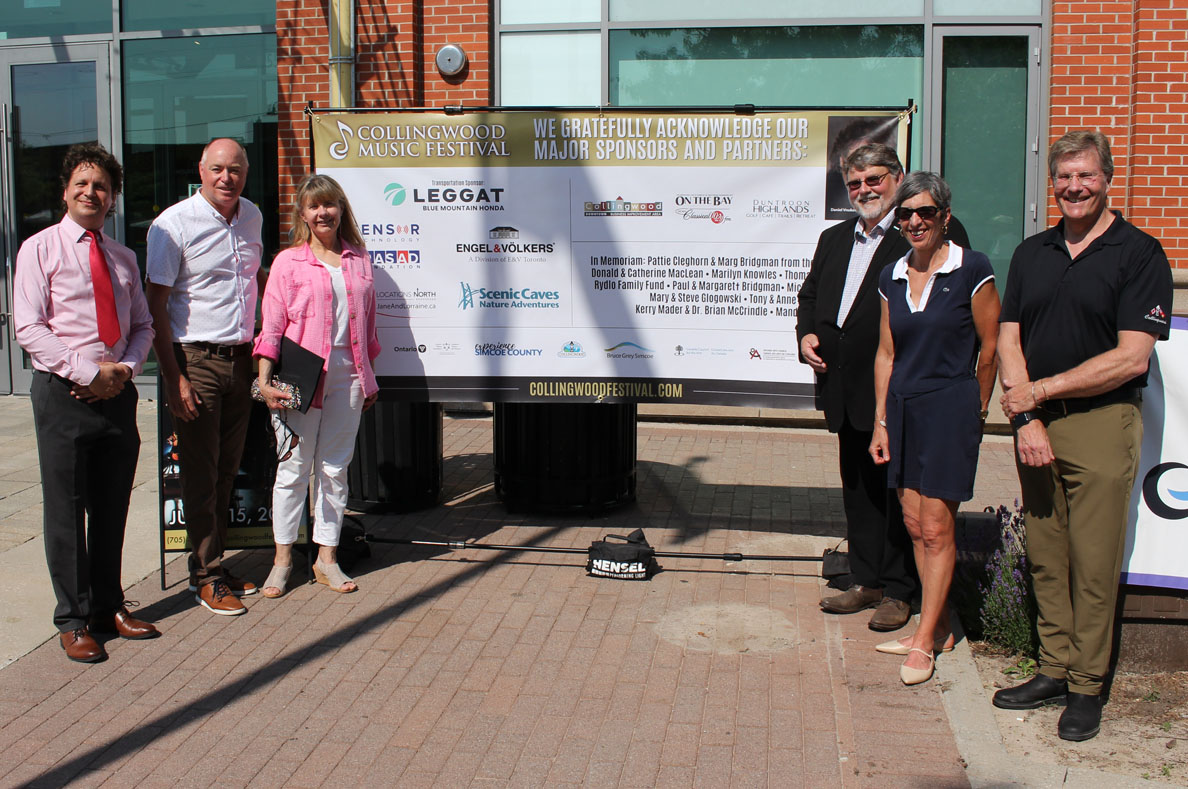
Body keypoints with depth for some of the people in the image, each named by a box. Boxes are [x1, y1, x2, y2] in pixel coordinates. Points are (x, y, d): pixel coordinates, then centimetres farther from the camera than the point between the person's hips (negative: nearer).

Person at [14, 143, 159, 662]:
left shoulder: (123, 258, 14)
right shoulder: (40, 249, 0)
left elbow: (142, 326, 15)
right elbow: (30, 329, -8)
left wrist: (124, 369, -5)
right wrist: (88, 371, -16)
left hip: (117, 391, 4)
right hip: (63, 392, -4)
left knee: (112, 507, 11)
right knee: (65, 508, 1)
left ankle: (108, 606, 24)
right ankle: (73, 620, 11)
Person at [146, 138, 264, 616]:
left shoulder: (252, 218, 9)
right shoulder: (174, 224, -10)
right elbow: (156, 306, -10)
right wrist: (174, 378, -15)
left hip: (240, 358, 6)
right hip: (195, 359, -5)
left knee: (228, 469, 11)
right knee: (201, 473, -1)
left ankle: (217, 564, 23)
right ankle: (205, 577, 10)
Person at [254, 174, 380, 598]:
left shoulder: (358, 260, 11)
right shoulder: (288, 262, 1)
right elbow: (272, 325, -1)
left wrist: (368, 379, 15)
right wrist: (264, 380, -9)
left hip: (347, 372, 3)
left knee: (335, 466, 8)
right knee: (294, 464, 2)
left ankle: (327, 557, 16)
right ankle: (283, 558, 13)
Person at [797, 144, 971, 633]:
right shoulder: (834, 239, 18)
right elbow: (810, 294, 26)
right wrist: (806, 333, 6)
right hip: (849, 390, 7)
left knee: (900, 491, 2)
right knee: (857, 489, 14)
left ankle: (899, 592, 13)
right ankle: (866, 581, 26)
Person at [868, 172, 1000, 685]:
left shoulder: (971, 271, -8)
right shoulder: (892, 278, 8)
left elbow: (989, 348, -3)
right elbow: (886, 354, 11)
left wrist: (975, 411, 5)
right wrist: (881, 423, 9)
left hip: (950, 410, -6)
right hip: (903, 408, 6)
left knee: (936, 527, -2)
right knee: (914, 523, 9)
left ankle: (924, 642, 6)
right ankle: (939, 626, 22)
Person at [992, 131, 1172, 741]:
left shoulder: (1138, 254, -3)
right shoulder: (1031, 254, 13)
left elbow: (1130, 358, -10)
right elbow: (1008, 339, 8)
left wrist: (1041, 391, -9)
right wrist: (1026, 419, -6)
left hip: (1101, 422, -5)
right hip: (1034, 423, 5)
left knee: (1093, 562, -1)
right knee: (1045, 556, 9)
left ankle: (1087, 687, 10)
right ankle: (1054, 670, 21)